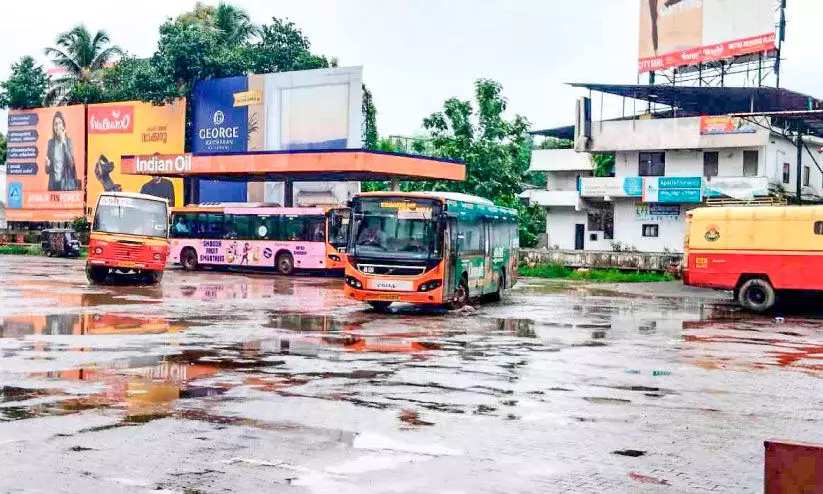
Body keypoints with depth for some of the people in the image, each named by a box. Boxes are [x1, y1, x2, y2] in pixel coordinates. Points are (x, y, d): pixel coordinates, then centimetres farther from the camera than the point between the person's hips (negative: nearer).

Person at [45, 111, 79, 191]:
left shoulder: (68, 141, 1)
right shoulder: (50, 142, 8)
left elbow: (71, 164, -12)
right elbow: (47, 170, 11)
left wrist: (64, 142, -13)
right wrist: (47, 165, -13)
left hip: (66, 185, -3)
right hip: (53, 184, 3)